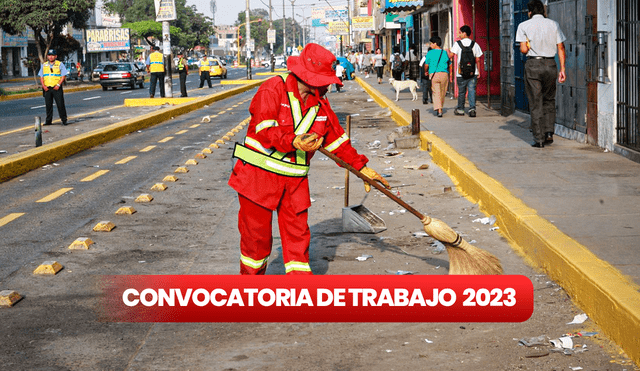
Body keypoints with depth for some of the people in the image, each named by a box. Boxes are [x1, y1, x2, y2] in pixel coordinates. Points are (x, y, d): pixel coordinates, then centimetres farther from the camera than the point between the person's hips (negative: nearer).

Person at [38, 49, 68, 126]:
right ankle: (48, 120, 10)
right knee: (48, 105, 4)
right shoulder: (44, 65, 14)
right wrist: (43, 86, -3)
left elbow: (63, 76, -2)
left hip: (56, 88, -3)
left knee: (60, 104, -5)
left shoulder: (60, 65, 3)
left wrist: (58, 85, -13)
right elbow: (41, 77, 13)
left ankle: (64, 119, 2)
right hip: (47, 88, 3)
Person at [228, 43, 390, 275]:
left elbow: (336, 138, 15)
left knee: (297, 234, 2)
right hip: (259, 175, -5)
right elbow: (265, 130, -21)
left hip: (295, 179, 5)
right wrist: (294, 142, -35)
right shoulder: (273, 89, -11)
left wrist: (361, 167, 13)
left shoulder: (320, 101, 8)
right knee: (256, 233, 4)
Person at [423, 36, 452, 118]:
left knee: (436, 93, -4)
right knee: (442, 93, 13)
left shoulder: (430, 53, -1)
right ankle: (440, 109, 26)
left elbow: (426, 65, 5)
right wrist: (451, 75, 27)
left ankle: (439, 110, -17)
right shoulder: (445, 53, 7)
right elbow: (450, 65, 14)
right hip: (444, 74, 3)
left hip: (434, 75, -3)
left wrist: (426, 71, 25)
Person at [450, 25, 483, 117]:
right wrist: (479, 71, 9)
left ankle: (460, 110, 22)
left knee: (461, 92, 11)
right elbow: (478, 59, 2)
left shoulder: (457, 44, -4)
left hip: (461, 74, -1)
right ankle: (472, 108, -11)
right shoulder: (475, 44, 2)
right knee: (472, 91, 2)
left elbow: (450, 55, -8)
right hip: (473, 73, 1)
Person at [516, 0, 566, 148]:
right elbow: (561, 48, 2)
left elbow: (524, 49, -8)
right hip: (550, 64, 2)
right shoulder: (554, 25, 6)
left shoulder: (524, 26, -1)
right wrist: (562, 69, 4)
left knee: (535, 103, 2)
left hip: (533, 65, -2)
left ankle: (539, 139, 0)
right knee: (549, 100, 18)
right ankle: (549, 132, 6)